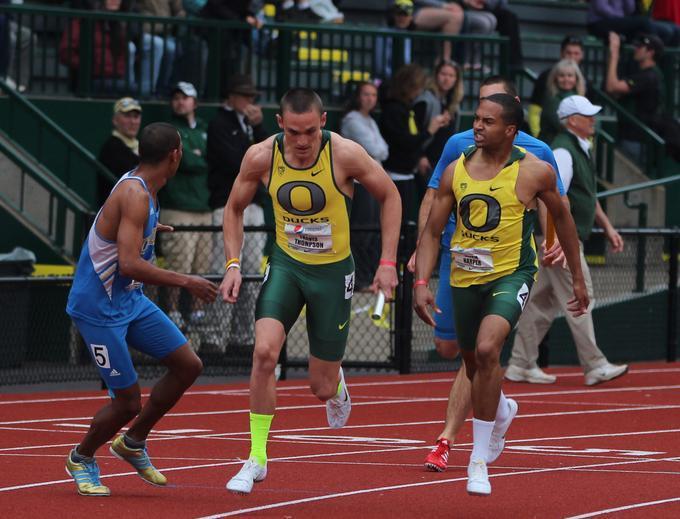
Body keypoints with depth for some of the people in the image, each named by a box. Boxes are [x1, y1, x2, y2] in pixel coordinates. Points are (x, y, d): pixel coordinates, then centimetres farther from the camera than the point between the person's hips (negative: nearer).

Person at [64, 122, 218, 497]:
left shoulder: (137, 188, 6)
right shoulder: (135, 196, -24)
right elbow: (129, 265, -33)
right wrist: (186, 282, -27)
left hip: (129, 300, 10)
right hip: (98, 308, -10)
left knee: (188, 365, 7)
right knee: (128, 402, -5)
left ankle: (133, 442, 23)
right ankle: (81, 458, 23)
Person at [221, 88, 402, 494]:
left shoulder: (345, 154, -20)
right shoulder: (261, 157, -14)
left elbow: (390, 196, -5)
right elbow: (235, 208, 4)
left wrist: (388, 263, -9)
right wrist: (233, 264, -6)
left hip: (333, 271, -1)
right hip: (286, 264, 1)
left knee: (322, 387, 5)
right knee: (264, 351, -24)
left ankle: (335, 382, 46)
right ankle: (257, 459, -12)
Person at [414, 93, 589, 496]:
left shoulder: (534, 172, -9)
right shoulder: (456, 172, -1)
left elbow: (562, 218, 6)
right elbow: (432, 231, 4)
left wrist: (578, 278, 11)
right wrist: (421, 284, -9)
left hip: (511, 275, -5)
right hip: (465, 278, 5)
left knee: (486, 349, -28)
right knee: (475, 365, 19)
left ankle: (479, 461, -19)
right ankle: (503, 412, 57)